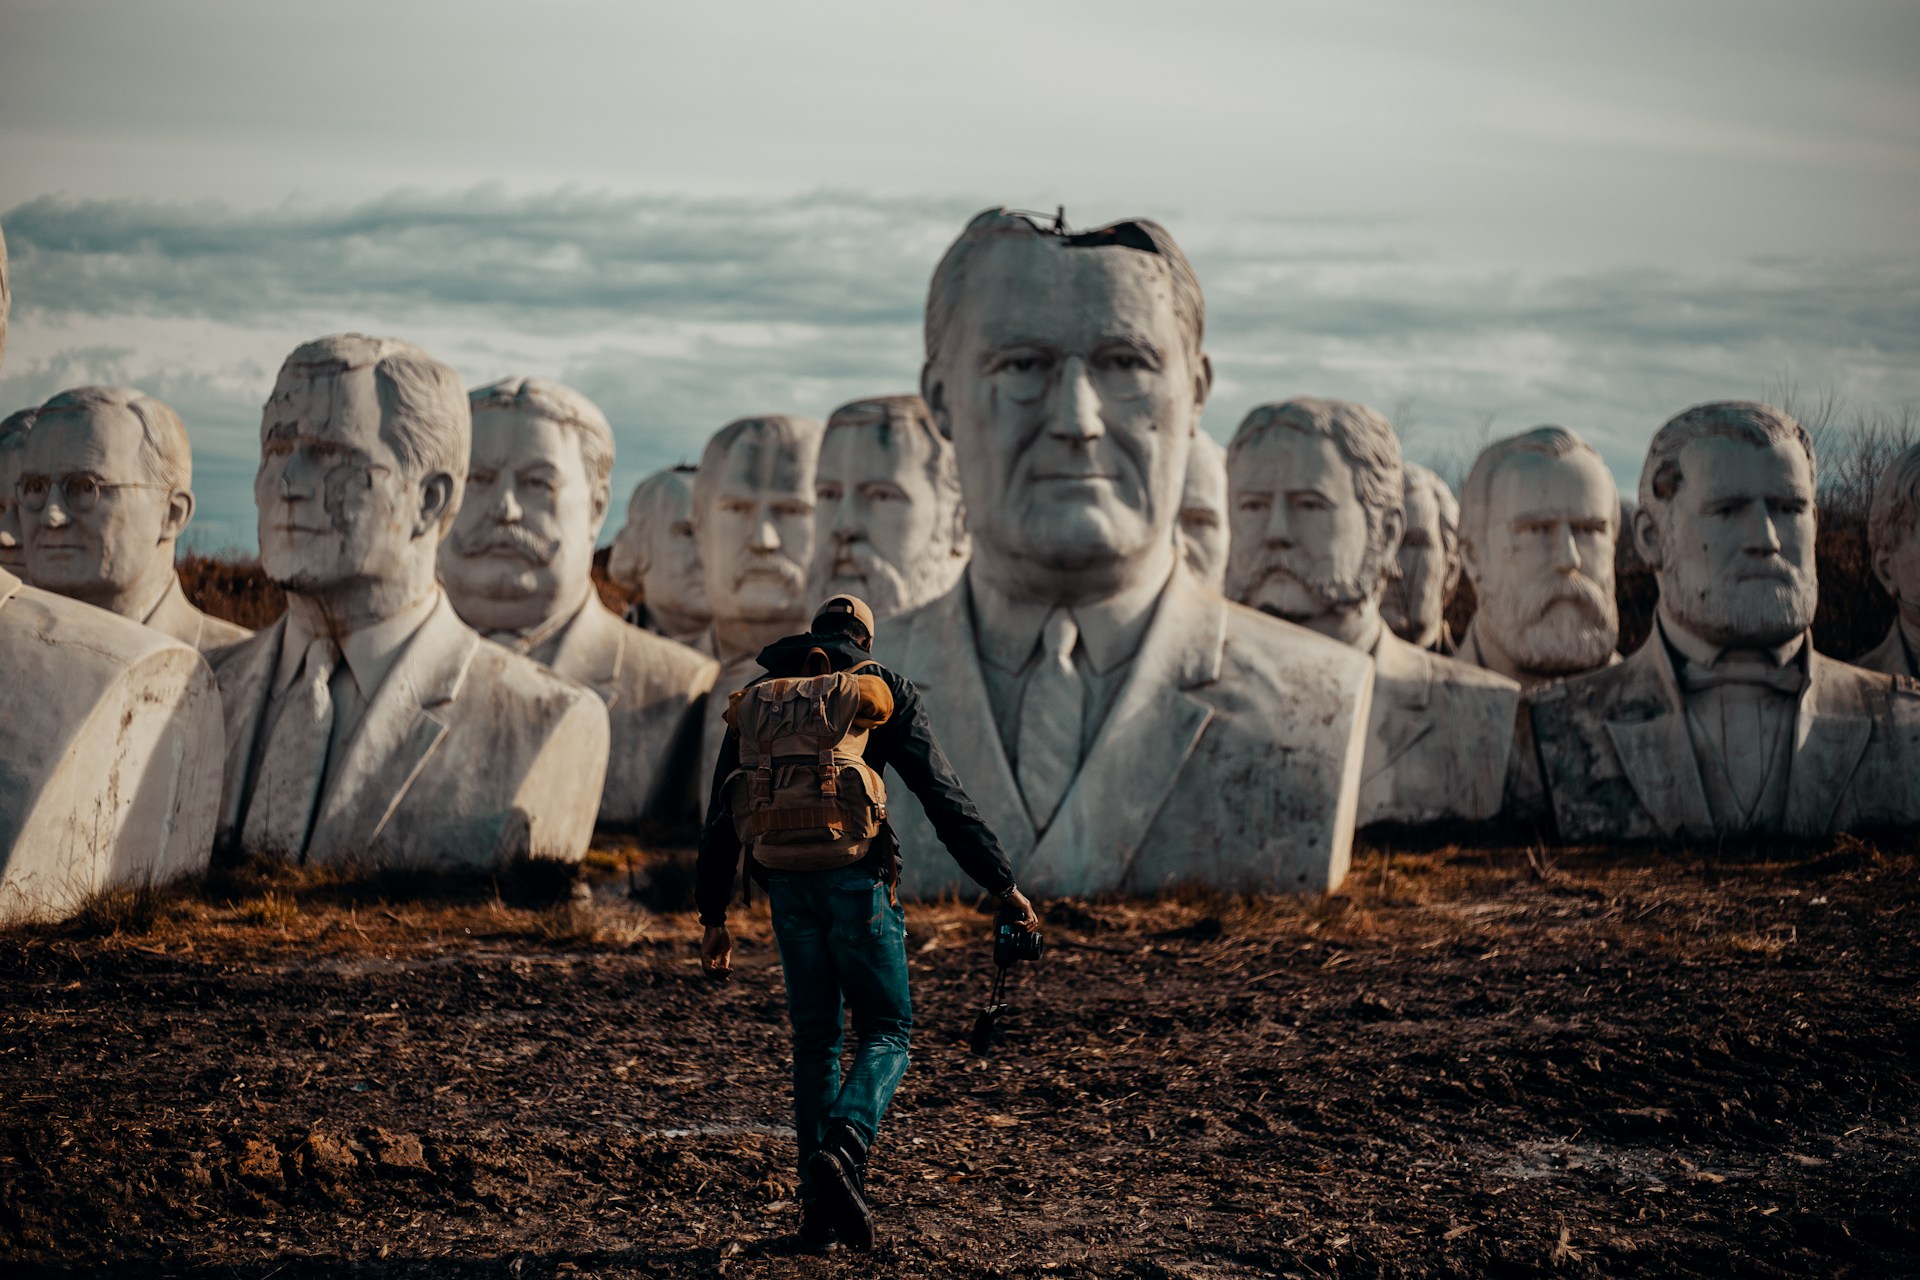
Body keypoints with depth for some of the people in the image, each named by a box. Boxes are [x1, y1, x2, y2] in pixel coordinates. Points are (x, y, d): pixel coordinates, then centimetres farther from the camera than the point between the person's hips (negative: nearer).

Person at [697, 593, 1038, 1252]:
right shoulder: (884, 689, 6)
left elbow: (722, 815, 15)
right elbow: (944, 797, -2)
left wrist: (714, 916, 19)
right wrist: (1003, 885, -1)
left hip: (785, 882, 4)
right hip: (856, 876, -4)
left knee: (814, 1038, 12)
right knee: (886, 1029, 5)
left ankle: (820, 1209, 8)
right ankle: (844, 1147, -22)